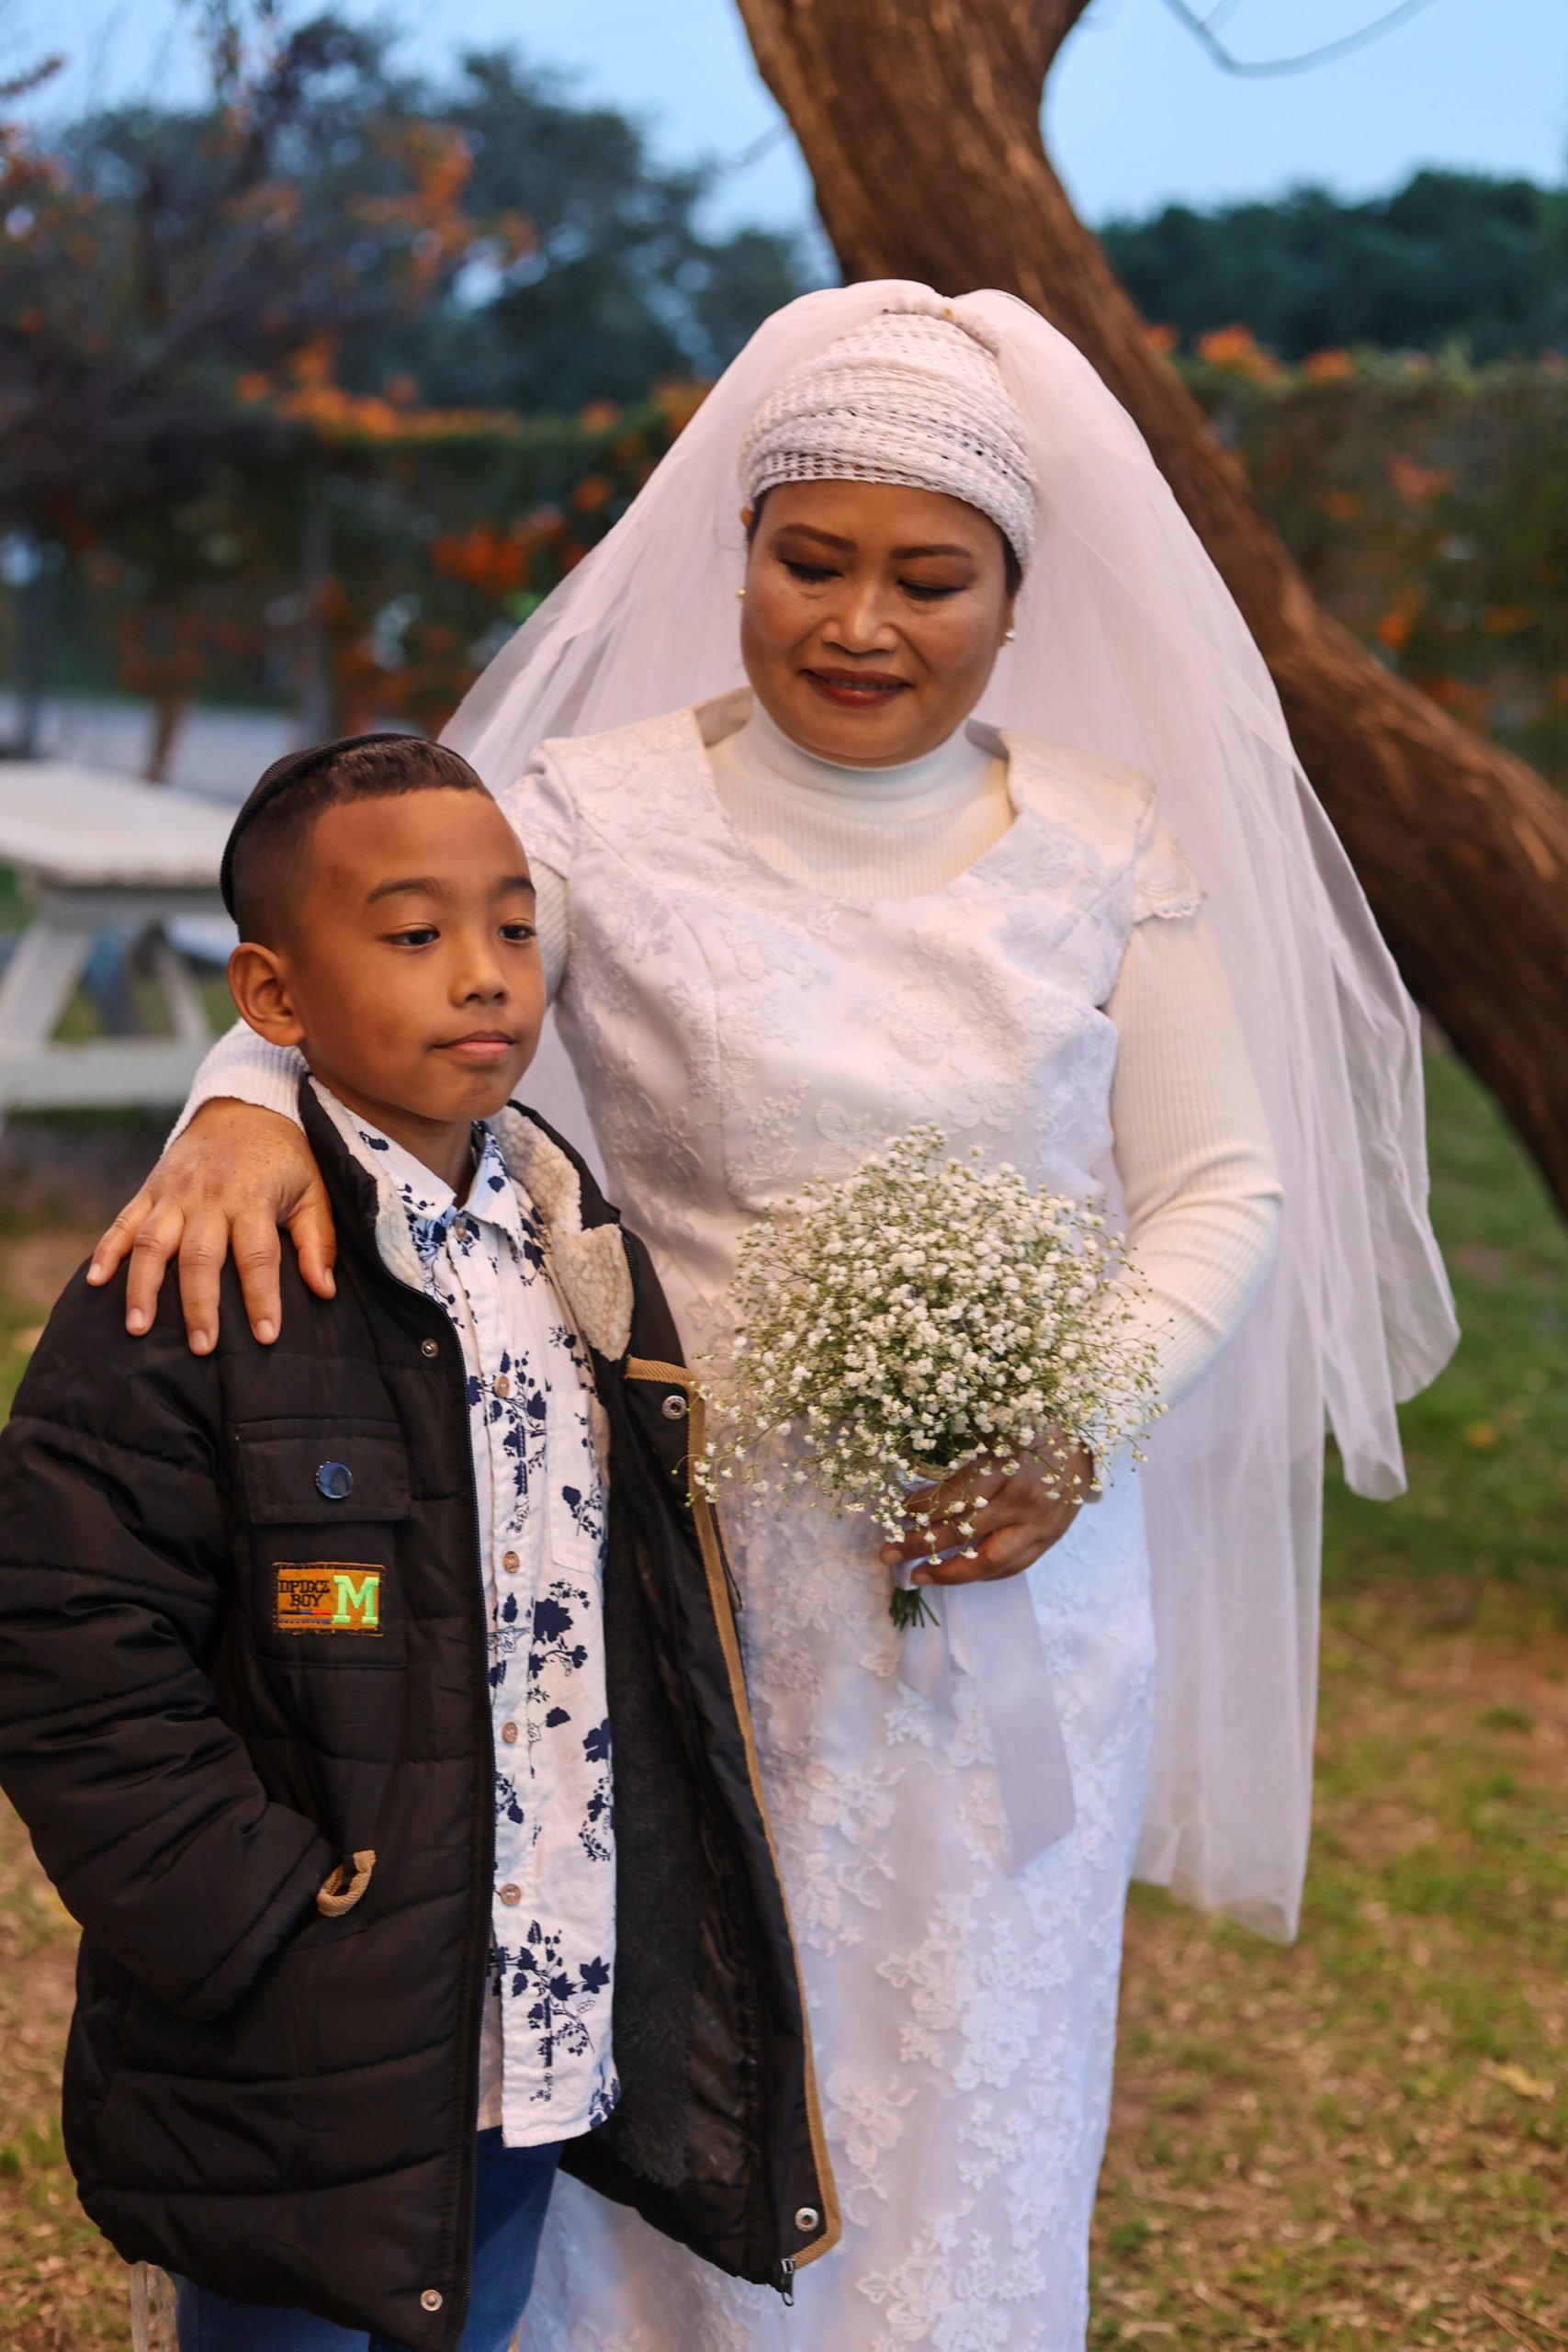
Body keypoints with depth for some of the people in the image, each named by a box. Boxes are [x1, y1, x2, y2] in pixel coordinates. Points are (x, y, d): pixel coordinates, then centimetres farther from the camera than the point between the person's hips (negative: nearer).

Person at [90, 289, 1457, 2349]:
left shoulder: (1112, 846, 1)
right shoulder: (600, 813, -5)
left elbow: (1225, 1185, 4)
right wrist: (244, 1113, -35)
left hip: (1016, 1588, 2)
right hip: (696, 1581, -1)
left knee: (969, 2105, 14)